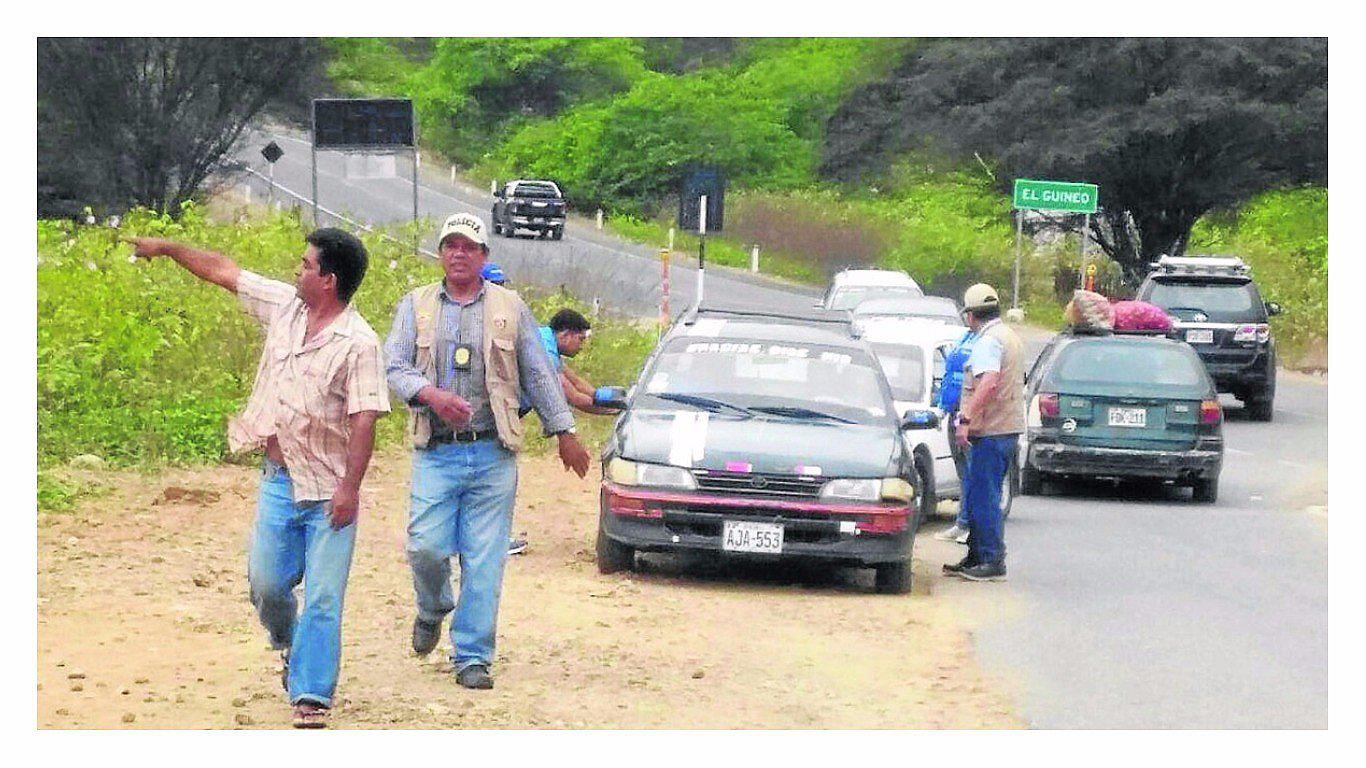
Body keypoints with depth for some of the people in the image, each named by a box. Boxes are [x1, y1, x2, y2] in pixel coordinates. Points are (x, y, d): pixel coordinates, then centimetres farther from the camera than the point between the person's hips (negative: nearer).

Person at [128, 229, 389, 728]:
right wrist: (168, 248, 24)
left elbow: (364, 420, -19)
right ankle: (290, 645, 38)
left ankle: (311, 696, -1)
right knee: (266, 584, 9)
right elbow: (225, 272, 18)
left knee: (322, 597, -5)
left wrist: (350, 487, -25)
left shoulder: (358, 344, -14)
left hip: (328, 490, -6)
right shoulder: (284, 305, 6)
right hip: (278, 478, 6)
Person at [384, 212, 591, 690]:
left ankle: (472, 657, 4)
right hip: (436, 453, 0)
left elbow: (538, 374, 16)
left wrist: (564, 432, 15)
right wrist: (430, 394, -17)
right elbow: (394, 367, 2)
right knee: (426, 547, -9)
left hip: (493, 454, 0)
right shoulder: (415, 306, 11)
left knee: (485, 561, -3)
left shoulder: (510, 308, 12)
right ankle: (432, 610, 23)